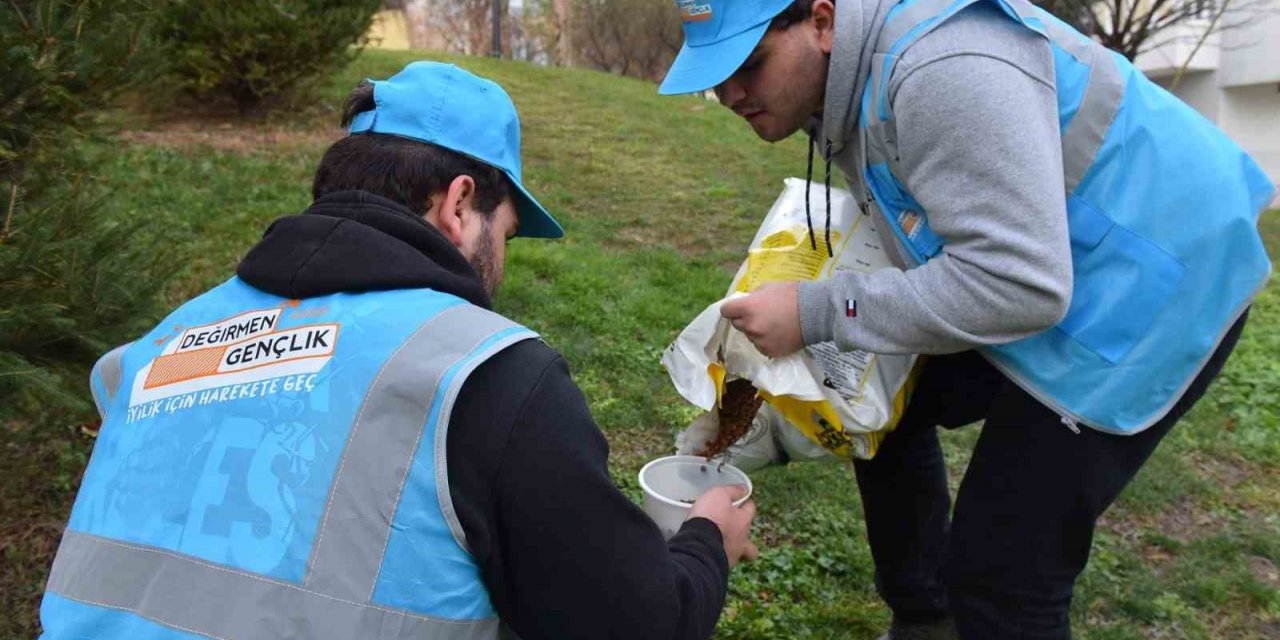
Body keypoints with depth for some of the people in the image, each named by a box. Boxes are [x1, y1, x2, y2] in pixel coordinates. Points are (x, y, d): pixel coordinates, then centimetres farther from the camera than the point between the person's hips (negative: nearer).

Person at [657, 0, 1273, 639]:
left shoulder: (943, 69, -30)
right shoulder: (848, 79, 1)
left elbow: (1018, 283, -34)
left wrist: (817, 312, -29)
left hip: (1147, 283, -10)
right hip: (1040, 274, 10)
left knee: (1002, 575, -11)